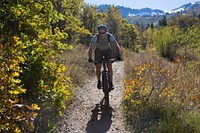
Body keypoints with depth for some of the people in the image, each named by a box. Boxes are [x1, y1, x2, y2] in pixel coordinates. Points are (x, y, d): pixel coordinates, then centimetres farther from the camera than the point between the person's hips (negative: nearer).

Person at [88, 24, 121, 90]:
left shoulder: (110, 36, -31)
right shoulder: (95, 37, -33)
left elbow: (117, 46, -33)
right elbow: (90, 48, -38)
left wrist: (118, 55, -50)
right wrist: (90, 58, -53)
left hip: (108, 50, 0)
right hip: (98, 51, 0)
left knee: (109, 66, -16)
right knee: (98, 67, -9)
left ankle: (111, 83, -6)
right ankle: (99, 81, 15)